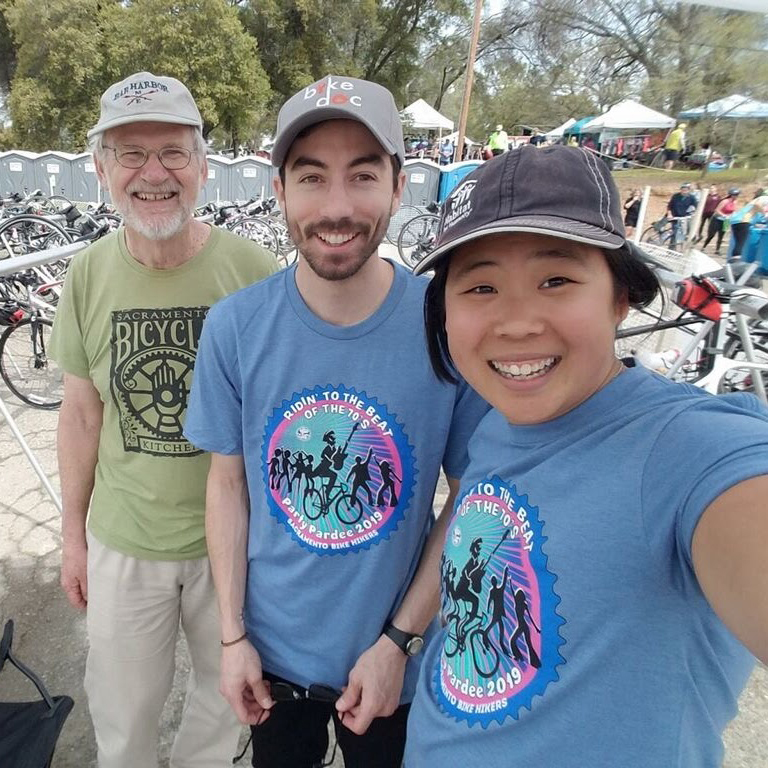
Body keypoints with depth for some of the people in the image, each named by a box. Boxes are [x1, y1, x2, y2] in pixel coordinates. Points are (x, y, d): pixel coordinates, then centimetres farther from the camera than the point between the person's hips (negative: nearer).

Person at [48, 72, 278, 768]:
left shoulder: (253, 272, -15)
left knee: (228, 690, 23)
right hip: (122, 540, 2)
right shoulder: (88, 276, -6)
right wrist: (73, 534, 7)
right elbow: (81, 412, 2)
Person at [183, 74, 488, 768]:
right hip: (270, 654, 2)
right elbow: (227, 481, -5)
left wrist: (399, 642, -11)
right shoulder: (234, 327, -15)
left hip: (396, 659, -1)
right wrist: (231, 636, -3)